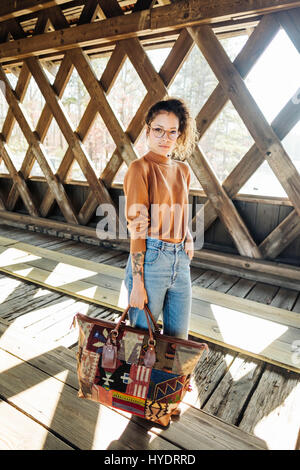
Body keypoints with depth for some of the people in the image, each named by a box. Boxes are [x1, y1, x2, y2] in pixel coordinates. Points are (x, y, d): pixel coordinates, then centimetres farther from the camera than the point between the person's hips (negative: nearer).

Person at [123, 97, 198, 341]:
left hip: (180, 260, 6)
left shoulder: (183, 170, 10)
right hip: (151, 259, -6)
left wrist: (188, 240, 2)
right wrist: (137, 282, -15)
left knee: (178, 338, 17)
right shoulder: (140, 168, -9)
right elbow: (137, 228, -14)